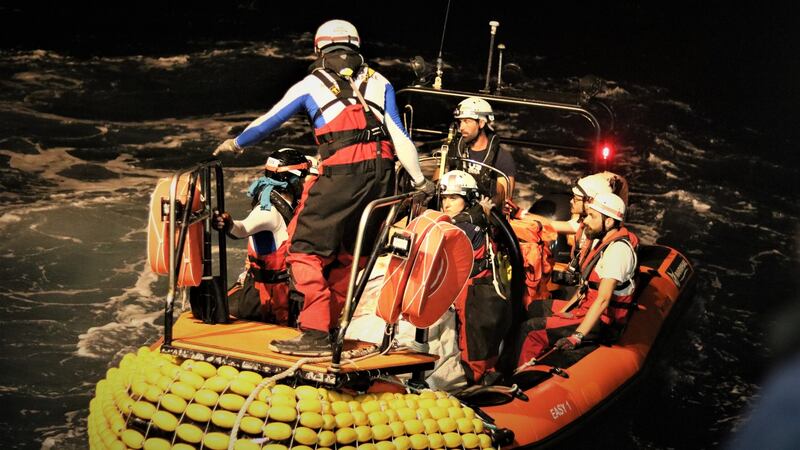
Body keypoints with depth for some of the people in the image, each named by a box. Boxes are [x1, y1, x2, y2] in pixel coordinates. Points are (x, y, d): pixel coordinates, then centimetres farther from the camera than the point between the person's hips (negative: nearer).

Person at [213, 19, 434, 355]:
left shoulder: (311, 84, 14)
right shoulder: (378, 82, 19)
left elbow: (269, 121, 24)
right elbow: (399, 134, 11)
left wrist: (235, 144, 39)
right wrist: (419, 180, 13)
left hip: (341, 173, -4)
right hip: (382, 171, 5)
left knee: (306, 248, 0)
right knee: (351, 252, 16)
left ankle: (316, 333, -8)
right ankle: (331, 321, 20)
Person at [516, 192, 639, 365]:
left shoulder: (618, 250, -24)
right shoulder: (601, 239, 7)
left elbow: (603, 300, -29)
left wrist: (577, 336, -31)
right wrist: (564, 311, 10)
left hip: (601, 320, -10)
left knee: (531, 330, -18)